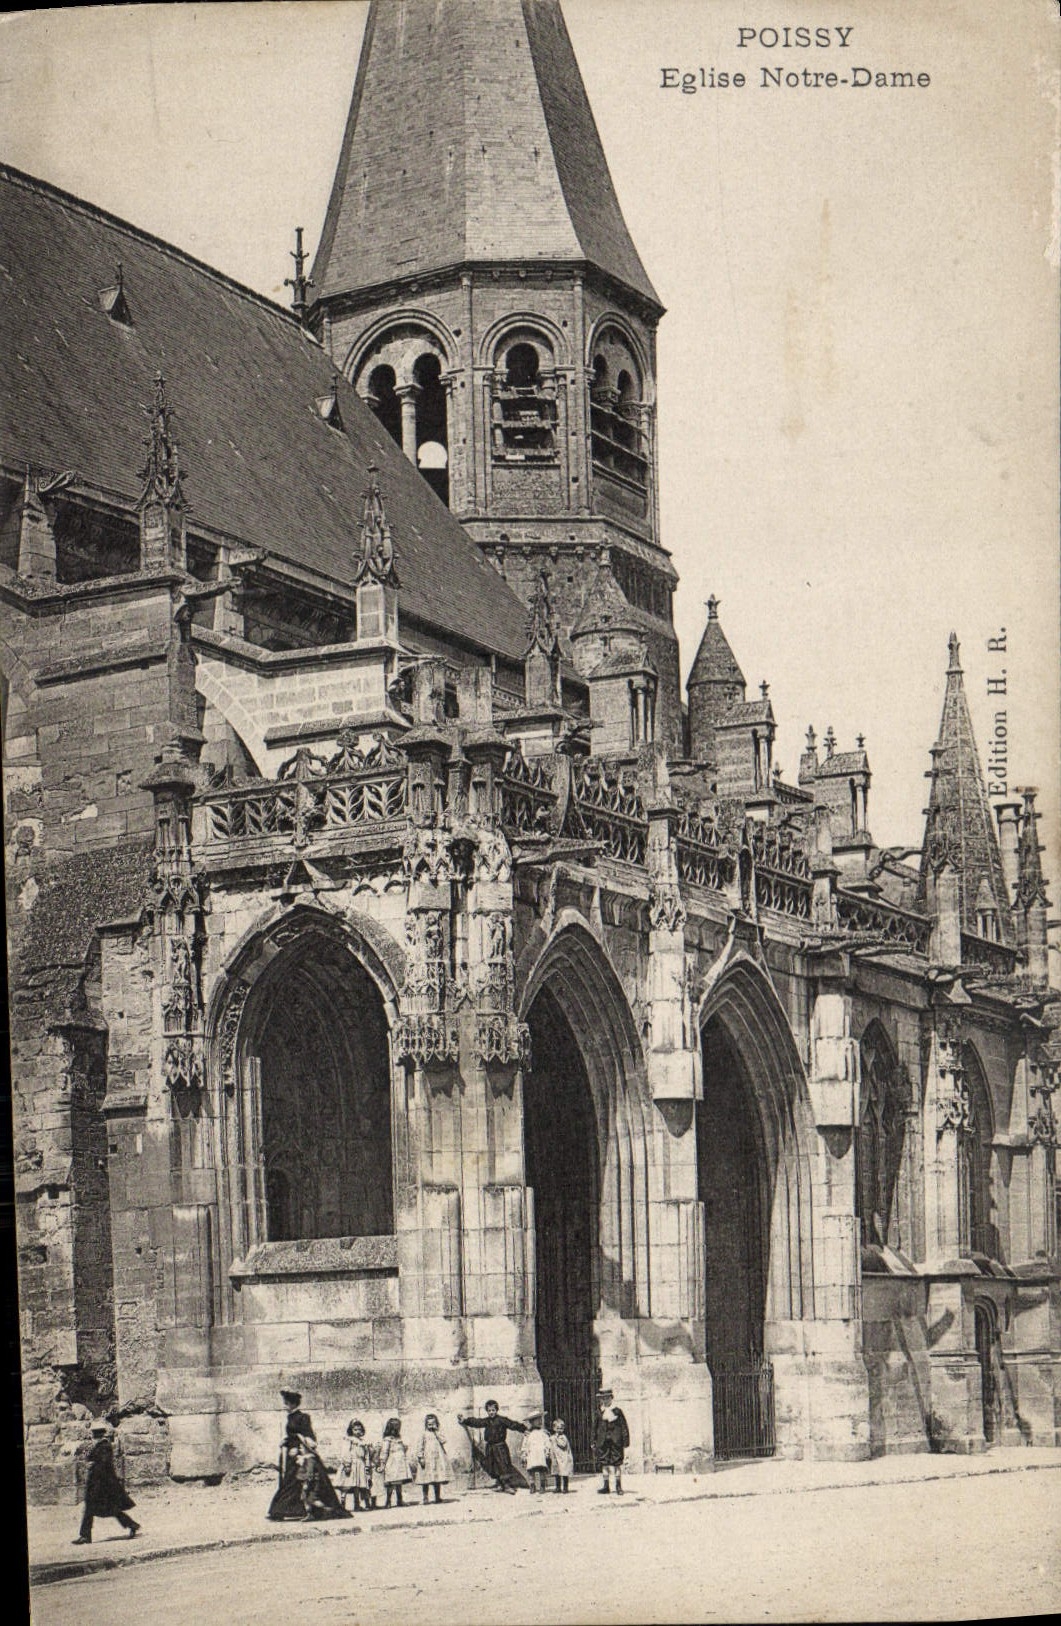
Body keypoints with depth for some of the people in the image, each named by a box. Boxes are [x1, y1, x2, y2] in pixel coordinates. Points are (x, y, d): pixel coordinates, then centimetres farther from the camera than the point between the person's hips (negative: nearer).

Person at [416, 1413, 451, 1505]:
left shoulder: (438, 1434, 12)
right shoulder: (424, 1435, 4)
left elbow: (443, 1441, -7)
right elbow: (420, 1447, 1)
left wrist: (436, 1432, -7)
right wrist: (420, 1457, -8)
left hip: (438, 1459, 3)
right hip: (427, 1460, -3)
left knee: (438, 1480, 4)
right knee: (426, 1480, -3)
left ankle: (438, 1496, 12)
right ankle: (425, 1497, 3)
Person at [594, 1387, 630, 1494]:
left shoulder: (616, 1411, -1)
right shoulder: (599, 1412, 8)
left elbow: (624, 1428, 0)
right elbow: (596, 1428, 13)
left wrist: (625, 1444, -4)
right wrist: (594, 1442, 9)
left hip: (616, 1442, -3)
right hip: (603, 1442, 3)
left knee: (617, 1464, 0)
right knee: (604, 1464, 4)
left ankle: (618, 1486, 7)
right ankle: (606, 1486, 11)